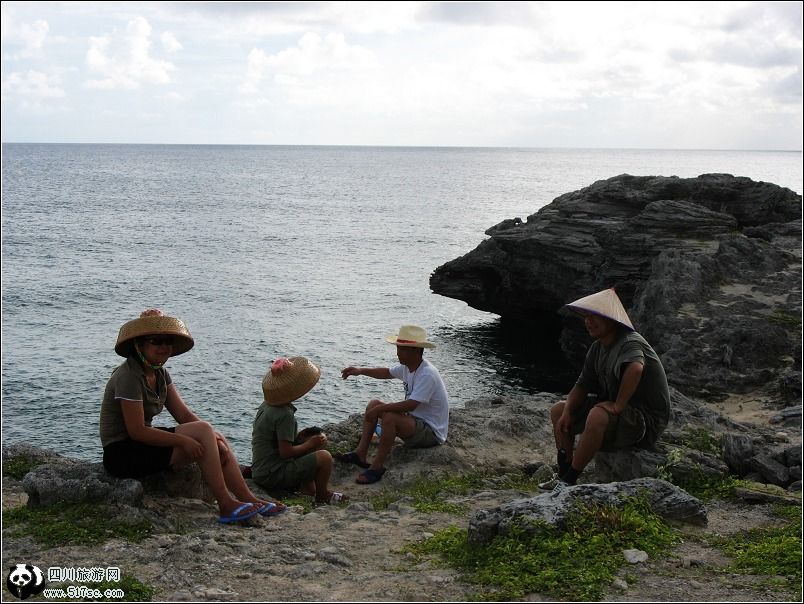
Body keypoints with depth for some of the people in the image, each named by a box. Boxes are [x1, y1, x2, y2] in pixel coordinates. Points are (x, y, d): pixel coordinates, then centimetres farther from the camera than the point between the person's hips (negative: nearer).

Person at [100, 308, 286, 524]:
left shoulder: (160, 374, 10)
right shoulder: (129, 376, -19)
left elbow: (184, 414, 3)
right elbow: (136, 431, -23)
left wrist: (213, 437, -12)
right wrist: (183, 440, -25)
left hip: (141, 445, 9)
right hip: (122, 454, -9)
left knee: (217, 441, -4)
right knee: (202, 432, -21)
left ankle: (249, 499, -5)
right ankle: (226, 505, -20)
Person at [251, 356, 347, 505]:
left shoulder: (266, 405, 8)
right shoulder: (285, 415, -22)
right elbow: (286, 452, -25)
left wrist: (299, 437, 7)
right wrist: (310, 444, -10)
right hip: (272, 474, -10)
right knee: (324, 457, -19)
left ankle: (308, 489, 17)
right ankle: (322, 495, 5)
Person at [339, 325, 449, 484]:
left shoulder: (427, 374, -26)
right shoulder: (407, 367, 2)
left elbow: (410, 405, -33)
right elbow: (387, 373, 20)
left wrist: (379, 409, -28)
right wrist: (361, 370, 7)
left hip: (431, 432, -10)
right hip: (415, 421, 10)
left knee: (389, 417, -32)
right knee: (373, 404, 6)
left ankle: (377, 467, -21)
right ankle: (360, 453, 0)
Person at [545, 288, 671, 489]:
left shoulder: (630, 343, -23)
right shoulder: (597, 348, 6)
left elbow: (635, 368, -47)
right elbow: (582, 386, 11)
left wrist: (618, 406, -38)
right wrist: (567, 412, -6)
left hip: (645, 419, -10)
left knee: (598, 416, -38)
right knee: (558, 410, 9)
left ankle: (569, 481, -25)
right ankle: (563, 473, 6)